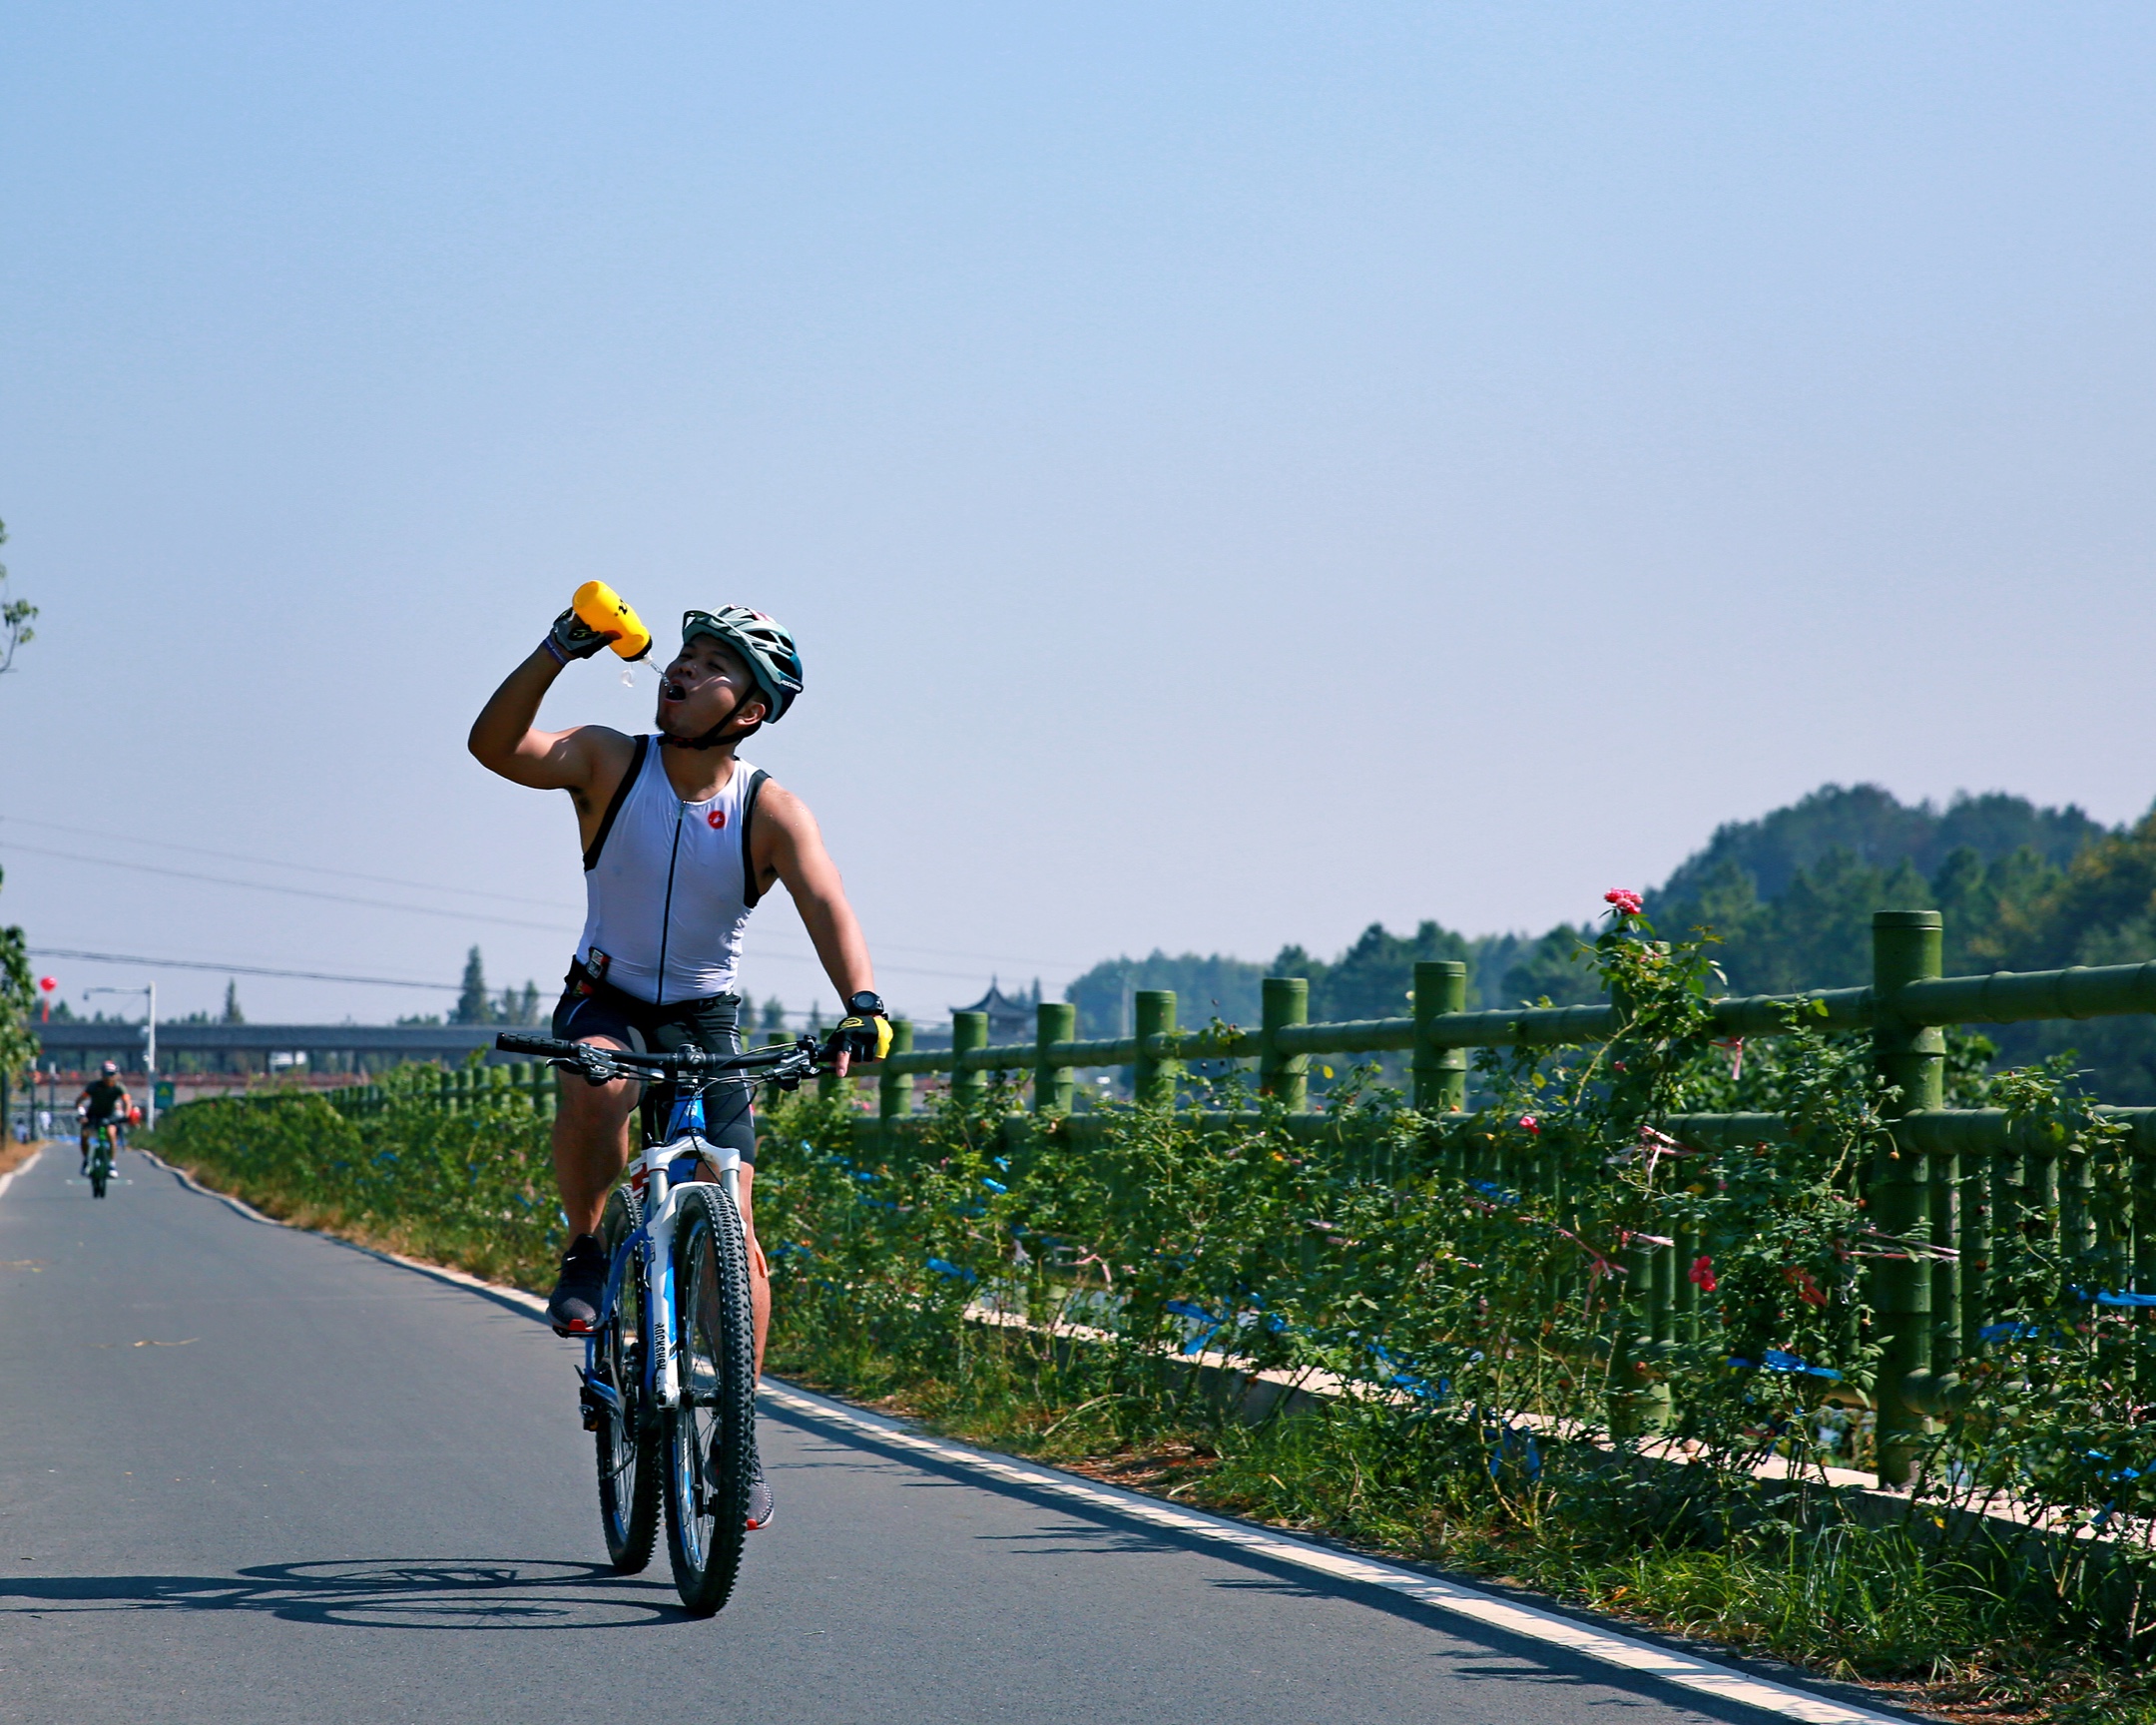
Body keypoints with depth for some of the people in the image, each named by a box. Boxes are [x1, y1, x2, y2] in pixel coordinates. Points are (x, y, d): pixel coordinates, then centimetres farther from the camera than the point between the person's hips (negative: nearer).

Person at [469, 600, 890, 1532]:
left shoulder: (770, 810, -13)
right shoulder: (610, 763, -12)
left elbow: (827, 908, -28)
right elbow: (494, 746, -29)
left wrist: (863, 1004, -46)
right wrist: (555, 653, -44)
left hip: (705, 1024, 0)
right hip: (604, 1003, 0)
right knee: (598, 1086, -37)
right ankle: (584, 1252, -11)